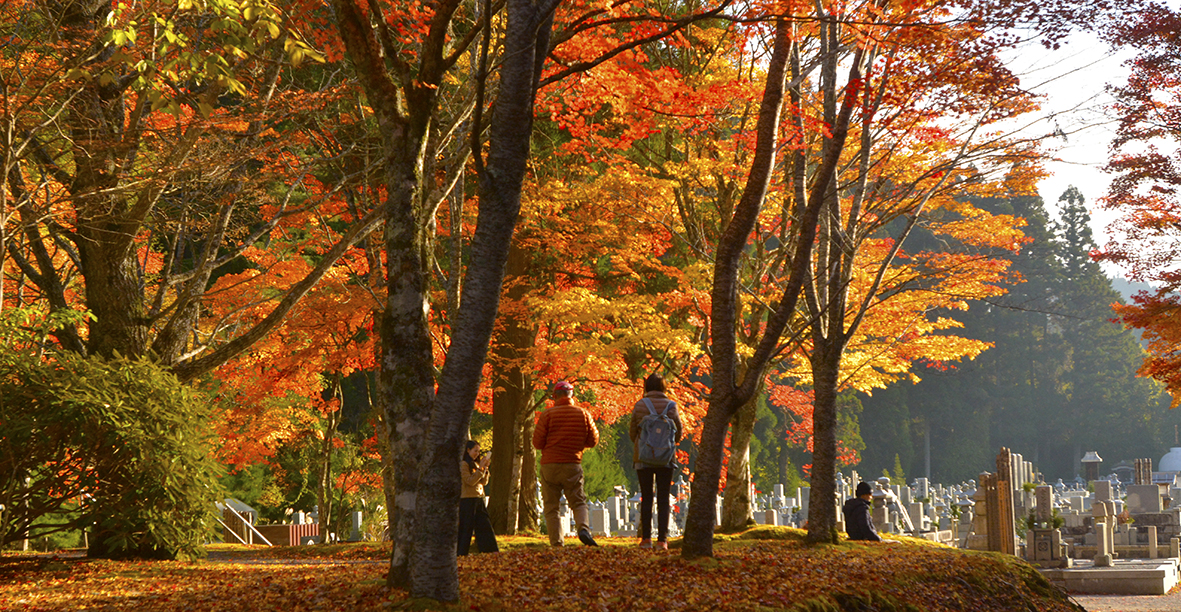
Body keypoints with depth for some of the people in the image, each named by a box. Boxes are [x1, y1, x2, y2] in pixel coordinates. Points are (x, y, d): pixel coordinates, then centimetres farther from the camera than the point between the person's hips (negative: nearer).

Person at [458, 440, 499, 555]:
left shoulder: (475, 464, 15)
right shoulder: (464, 464, -8)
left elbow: (484, 482, 13)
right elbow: (470, 481, -18)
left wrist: (485, 468, 0)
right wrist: (480, 468, -18)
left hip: (479, 499, 8)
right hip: (468, 499, -8)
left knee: (485, 525, 5)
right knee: (466, 528, -4)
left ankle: (492, 551, 5)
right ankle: (461, 553, 1)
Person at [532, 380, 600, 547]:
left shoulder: (548, 414, -4)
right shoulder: (583, 414, 3)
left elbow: (537, 442, -3)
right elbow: (593, 440, 9)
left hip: (550, 464, -1)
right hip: (573, 463, 1)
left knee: (551, 506, 5)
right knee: (578, 502, 9)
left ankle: (556, 542, -3)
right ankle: (584, 528, -19)